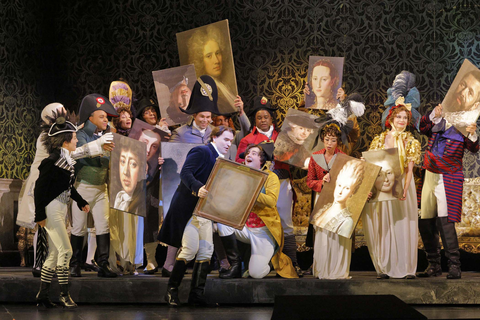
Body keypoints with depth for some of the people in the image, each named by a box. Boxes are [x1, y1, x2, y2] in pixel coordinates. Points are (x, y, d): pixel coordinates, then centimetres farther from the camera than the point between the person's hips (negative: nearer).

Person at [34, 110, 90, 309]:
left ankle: (43, 295, 16)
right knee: (65, 250, -9)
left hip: (60, 210, 9)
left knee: (54, 254, 10)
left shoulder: (67, 160, 10)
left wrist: (81, 202, 22)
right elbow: (39, 187, -17)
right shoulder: (52, 161, -16)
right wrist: (40, 215, -18)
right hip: (51, 210, -9)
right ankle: (64, 295, -3)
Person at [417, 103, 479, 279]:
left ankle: (454, 266, -13)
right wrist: (434, 115, -22)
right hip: (429, 178, 5)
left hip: (448, 180, -5)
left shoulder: (461, 131, -2)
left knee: (444, 222, -16)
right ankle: (434, 266, 16)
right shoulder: (436, 125, 10)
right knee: (425, 223, 6)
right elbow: (422, 127, -6)